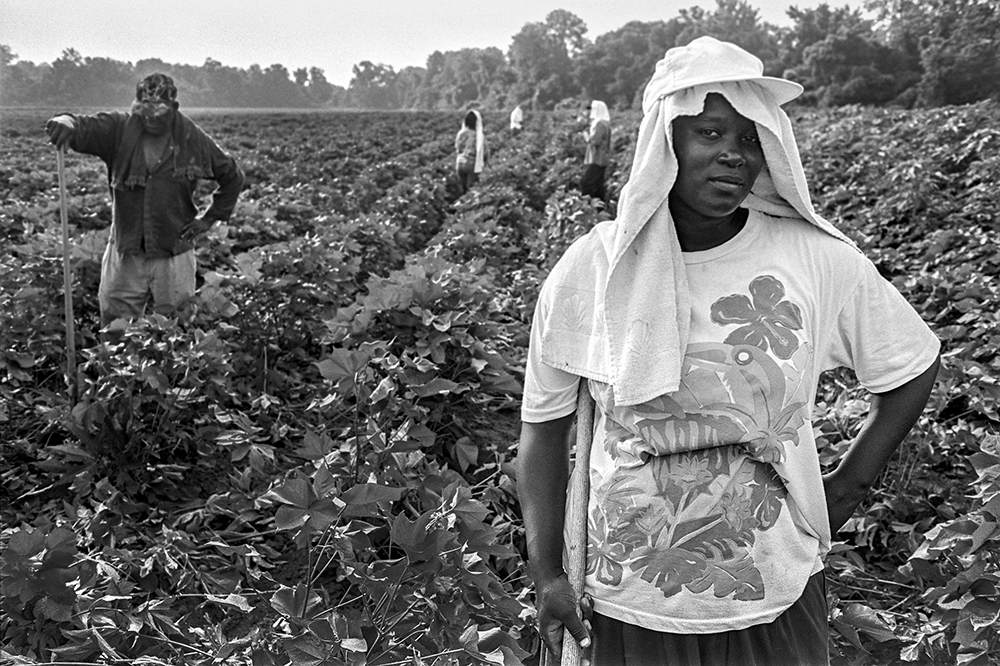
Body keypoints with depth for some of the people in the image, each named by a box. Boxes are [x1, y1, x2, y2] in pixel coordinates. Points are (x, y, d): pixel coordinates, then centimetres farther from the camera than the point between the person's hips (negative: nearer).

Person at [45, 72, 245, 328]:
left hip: (173, 255, -1)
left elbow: (232, 176, 10)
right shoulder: (119, 130, -2)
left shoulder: (192, 140, -2)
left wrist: (209, 218, 5)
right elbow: (86, 129, -18)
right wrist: (67, 122, -41)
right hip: (126, 252, 1)